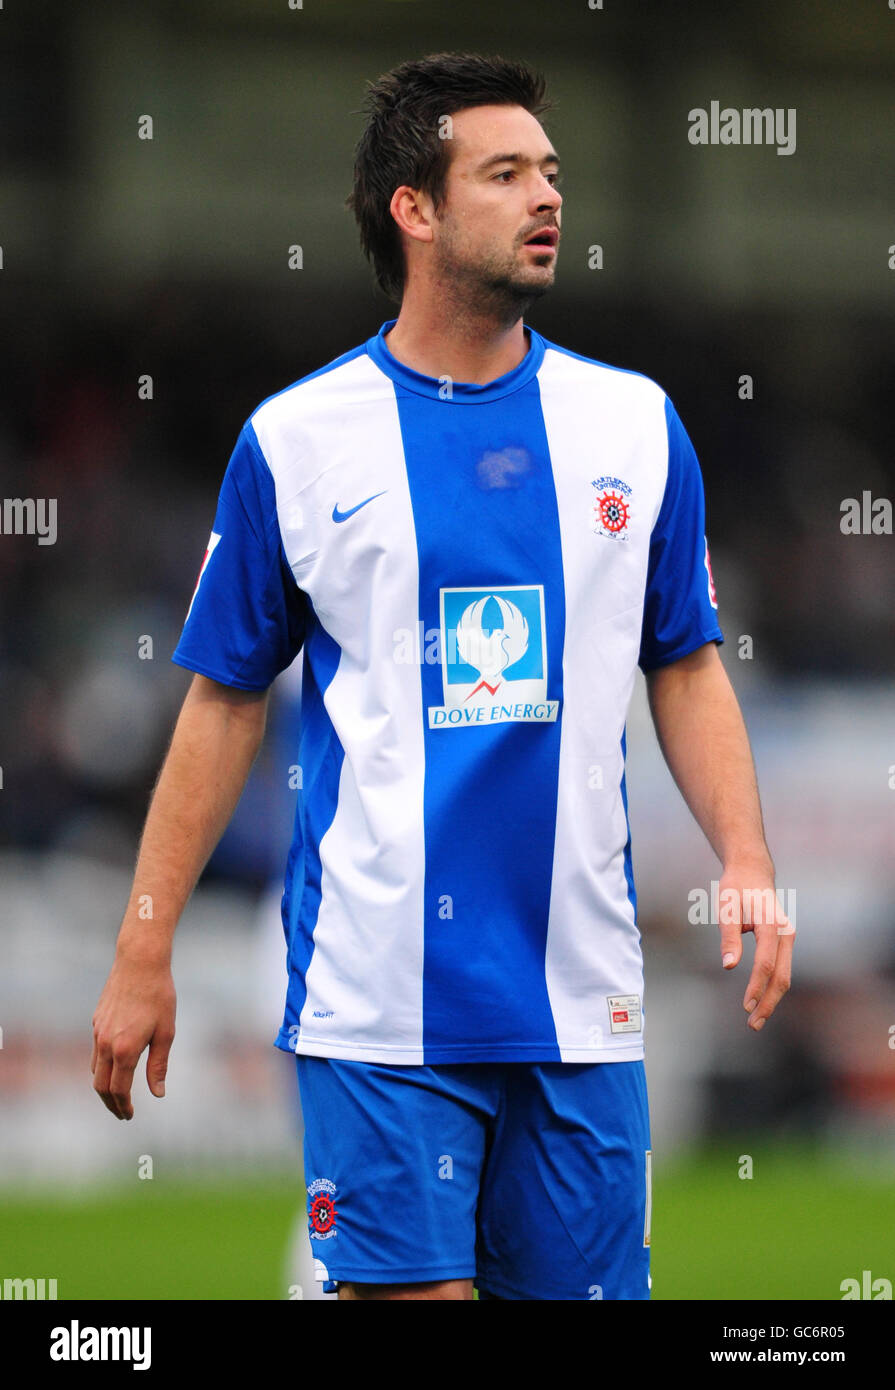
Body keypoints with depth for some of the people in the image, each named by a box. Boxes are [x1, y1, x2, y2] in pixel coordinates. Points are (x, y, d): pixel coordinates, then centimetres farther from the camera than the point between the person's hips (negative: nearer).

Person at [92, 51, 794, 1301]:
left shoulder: (635, 424, 7)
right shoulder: (296, 440, 1)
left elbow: (687, 670, 13)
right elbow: (224, 704, 6)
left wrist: (745, 859, -4)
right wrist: (144, 952, 4)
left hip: (579, 998, 3)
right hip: (378, 999, -3)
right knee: (407, 1290, -10)